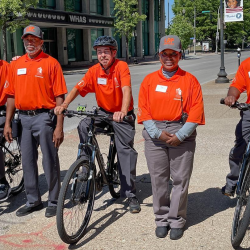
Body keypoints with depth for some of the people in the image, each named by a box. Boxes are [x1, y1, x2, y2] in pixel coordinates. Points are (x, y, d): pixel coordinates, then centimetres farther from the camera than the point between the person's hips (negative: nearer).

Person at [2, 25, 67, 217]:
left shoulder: (51, 63, -5)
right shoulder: (16, 64, 11)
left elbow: (59, 97, -9)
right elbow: (11, 95, 13)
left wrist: (59, 126, -13)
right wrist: (7, 123, 8)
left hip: (44, 117, -5)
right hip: (24, 118, 5)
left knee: (50, 161, 2)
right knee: (27, 161, 12)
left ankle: (54, 202, 16)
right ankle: (33, 201, 26)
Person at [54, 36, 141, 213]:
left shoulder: (121, 67, -18)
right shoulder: (94, 70, -5)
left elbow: (126, 89, -32)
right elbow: (78, 88, -12)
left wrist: (123, 112, -48)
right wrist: (64, 104, -29)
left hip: (122, 115, -3)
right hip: (104, 111, 4)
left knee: (126, 151, -4)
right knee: (84, 126, -23)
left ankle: (130, 194, 6)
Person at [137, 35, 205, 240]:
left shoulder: (190, 80, 2)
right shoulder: (149, 80, 7)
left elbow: (196, 112, -4)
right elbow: (143, 110, 2)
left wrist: (180, 136, -11)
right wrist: (157, 133, -9)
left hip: (182, 135, -1)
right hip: (155, 135, 2)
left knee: (180, 180, 3)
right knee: (158, 179, 7)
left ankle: (177, 221, 18)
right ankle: (162, 219, 22)